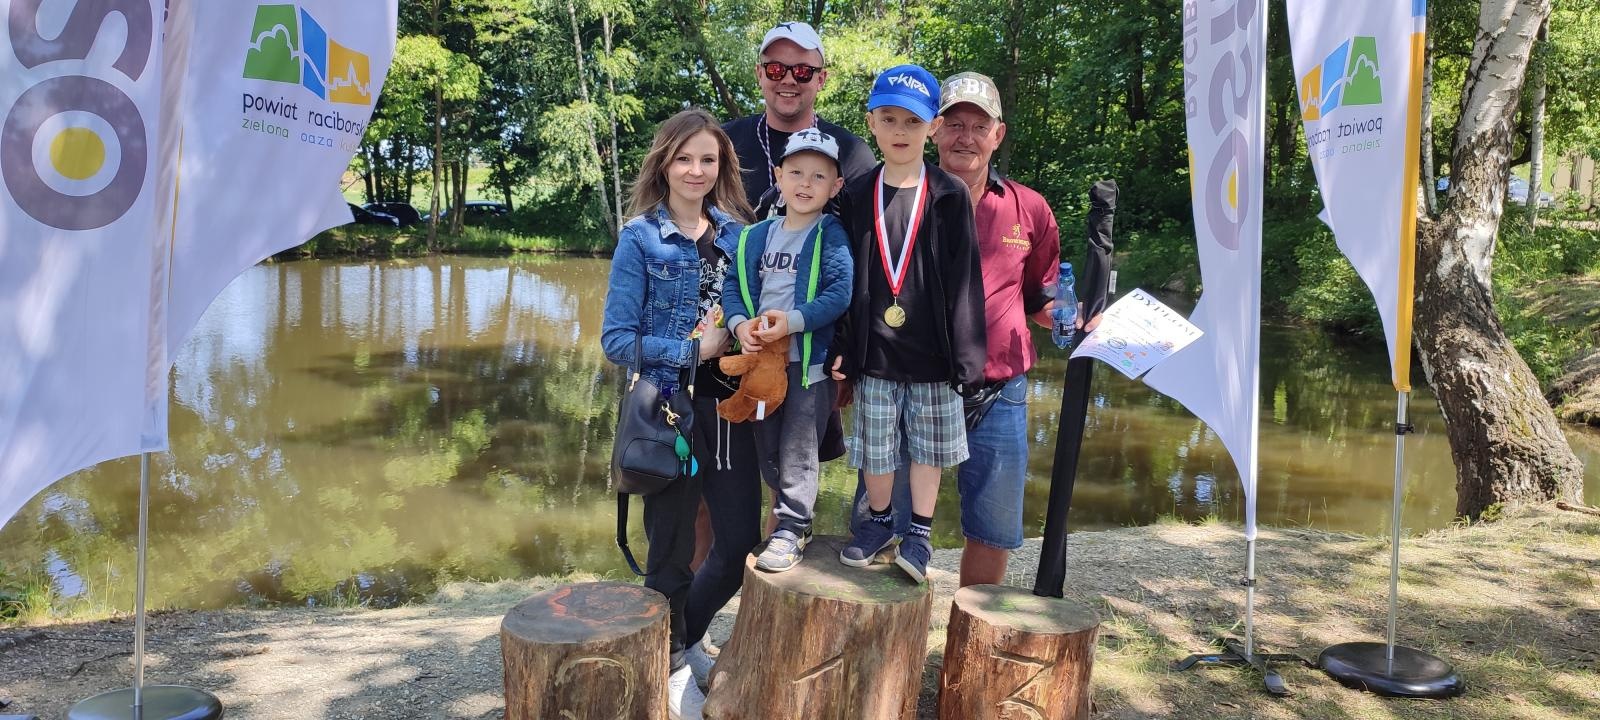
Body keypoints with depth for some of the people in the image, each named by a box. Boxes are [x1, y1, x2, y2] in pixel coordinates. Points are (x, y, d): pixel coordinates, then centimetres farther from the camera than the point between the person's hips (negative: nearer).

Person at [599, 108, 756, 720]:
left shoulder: (737, 232, 7)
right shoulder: (641, 238, -6)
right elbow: (617, 339, -10)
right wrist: (693, 351, -17)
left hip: (731, 407, 5)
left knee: (741, 540, 10)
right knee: (673, 549, 7)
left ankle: (682, 641, 35)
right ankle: (670, 664, 31)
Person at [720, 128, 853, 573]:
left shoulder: (832, 237, -8)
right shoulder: (757, 236, 6)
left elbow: (840, 294, -17)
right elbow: (732, 285, 6)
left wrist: (792, 321, -25)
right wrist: (740, 323, -12)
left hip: (810, 361, -6)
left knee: (798, 451, 0)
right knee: (767, 450, 16)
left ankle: (791, 530, 12)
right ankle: (795, 514, 33)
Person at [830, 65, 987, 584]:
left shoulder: (949, 196, -3)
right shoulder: (857, 196, 3)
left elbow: (963, 279, -5)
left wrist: (965, 356, -8)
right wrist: (842, 347, 1)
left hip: (931, 352, -1)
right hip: (873, 351, 2)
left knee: (928, 443, 10)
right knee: (875, 445, 10)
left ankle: (920, 533, 26)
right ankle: (879, 521, 32)